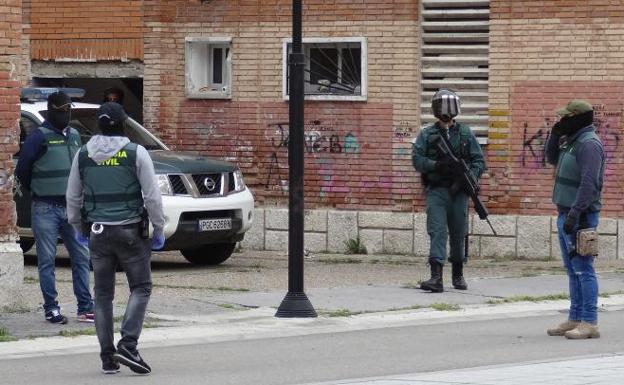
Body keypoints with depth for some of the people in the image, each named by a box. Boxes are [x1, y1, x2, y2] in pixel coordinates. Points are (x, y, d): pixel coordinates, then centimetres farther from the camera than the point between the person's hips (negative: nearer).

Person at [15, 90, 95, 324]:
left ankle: (85, 308, 7)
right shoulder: (39, 137, -7)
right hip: (46, 209, -5)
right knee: (47, 261, 0)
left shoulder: (74, 136, 12)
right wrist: (36, 191, 7)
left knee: (81, 257, 3)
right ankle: (51, 309, 4)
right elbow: (22, 170, -4)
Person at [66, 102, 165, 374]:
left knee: (103, 294, 9)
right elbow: (152, 196, -8)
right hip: (130, 230, -3)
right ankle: (127, 345, -11)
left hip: (97, 232, 3)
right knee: (141, 288, 5)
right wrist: (158, 229, 3)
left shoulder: (83, 155, 3)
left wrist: (78, 227, 23)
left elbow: (73, 197, 10)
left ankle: (107, 357, 8)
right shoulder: (136, 153, -7)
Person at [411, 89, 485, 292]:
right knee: (437, 231, -13)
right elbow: (417, 159, -2)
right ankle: (436, 277, -22)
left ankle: (458, 274, 24)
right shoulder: (427, 134, 7)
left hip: (458, 190, 2)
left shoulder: (465, 133, 10)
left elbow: (479, 161, 8)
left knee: (459, 234, 7)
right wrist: (436, 165, -18)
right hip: (436, 190, -2)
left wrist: (469, 177, -11)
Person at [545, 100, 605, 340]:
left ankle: (589, 323, -10)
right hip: (566, 214, 10)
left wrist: (575, 214, -27)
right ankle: (575, 319, 17)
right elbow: (552, 158, 30)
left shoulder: (589, 144, -15)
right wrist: (555, 135, 12)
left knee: (583, 269, -10)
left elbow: (589, 183, -23)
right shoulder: (572, 141, 15)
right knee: (573, 270, 12)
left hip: (580, 216, -10)